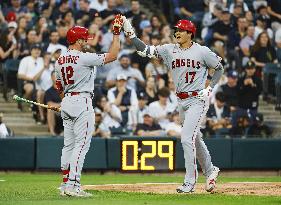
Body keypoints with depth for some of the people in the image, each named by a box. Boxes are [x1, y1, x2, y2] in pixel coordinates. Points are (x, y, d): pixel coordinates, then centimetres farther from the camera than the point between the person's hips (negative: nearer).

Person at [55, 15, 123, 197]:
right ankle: (73, 184, -15)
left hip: (66, 102, 9)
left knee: (69, 144, 13)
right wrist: (116, 33, -5)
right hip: (82, 102, -9)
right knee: (82, 143, -9)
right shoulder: (84, 58, -14)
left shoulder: (60, 60, 10)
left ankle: (66, 184, 14)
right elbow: (112, 56, -12)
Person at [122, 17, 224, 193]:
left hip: (198, 100, -6)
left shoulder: (202, 51, -8)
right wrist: (130, 33, -16)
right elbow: (144, 50, -5)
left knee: (187, 138, -15)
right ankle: (210, 172, 37)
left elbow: (219, 68, 4)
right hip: (182, 102, 6)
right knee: (195, 139, 17)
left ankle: (190, 182, -10)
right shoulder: (169, 50, 2)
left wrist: (209, 88, -7)